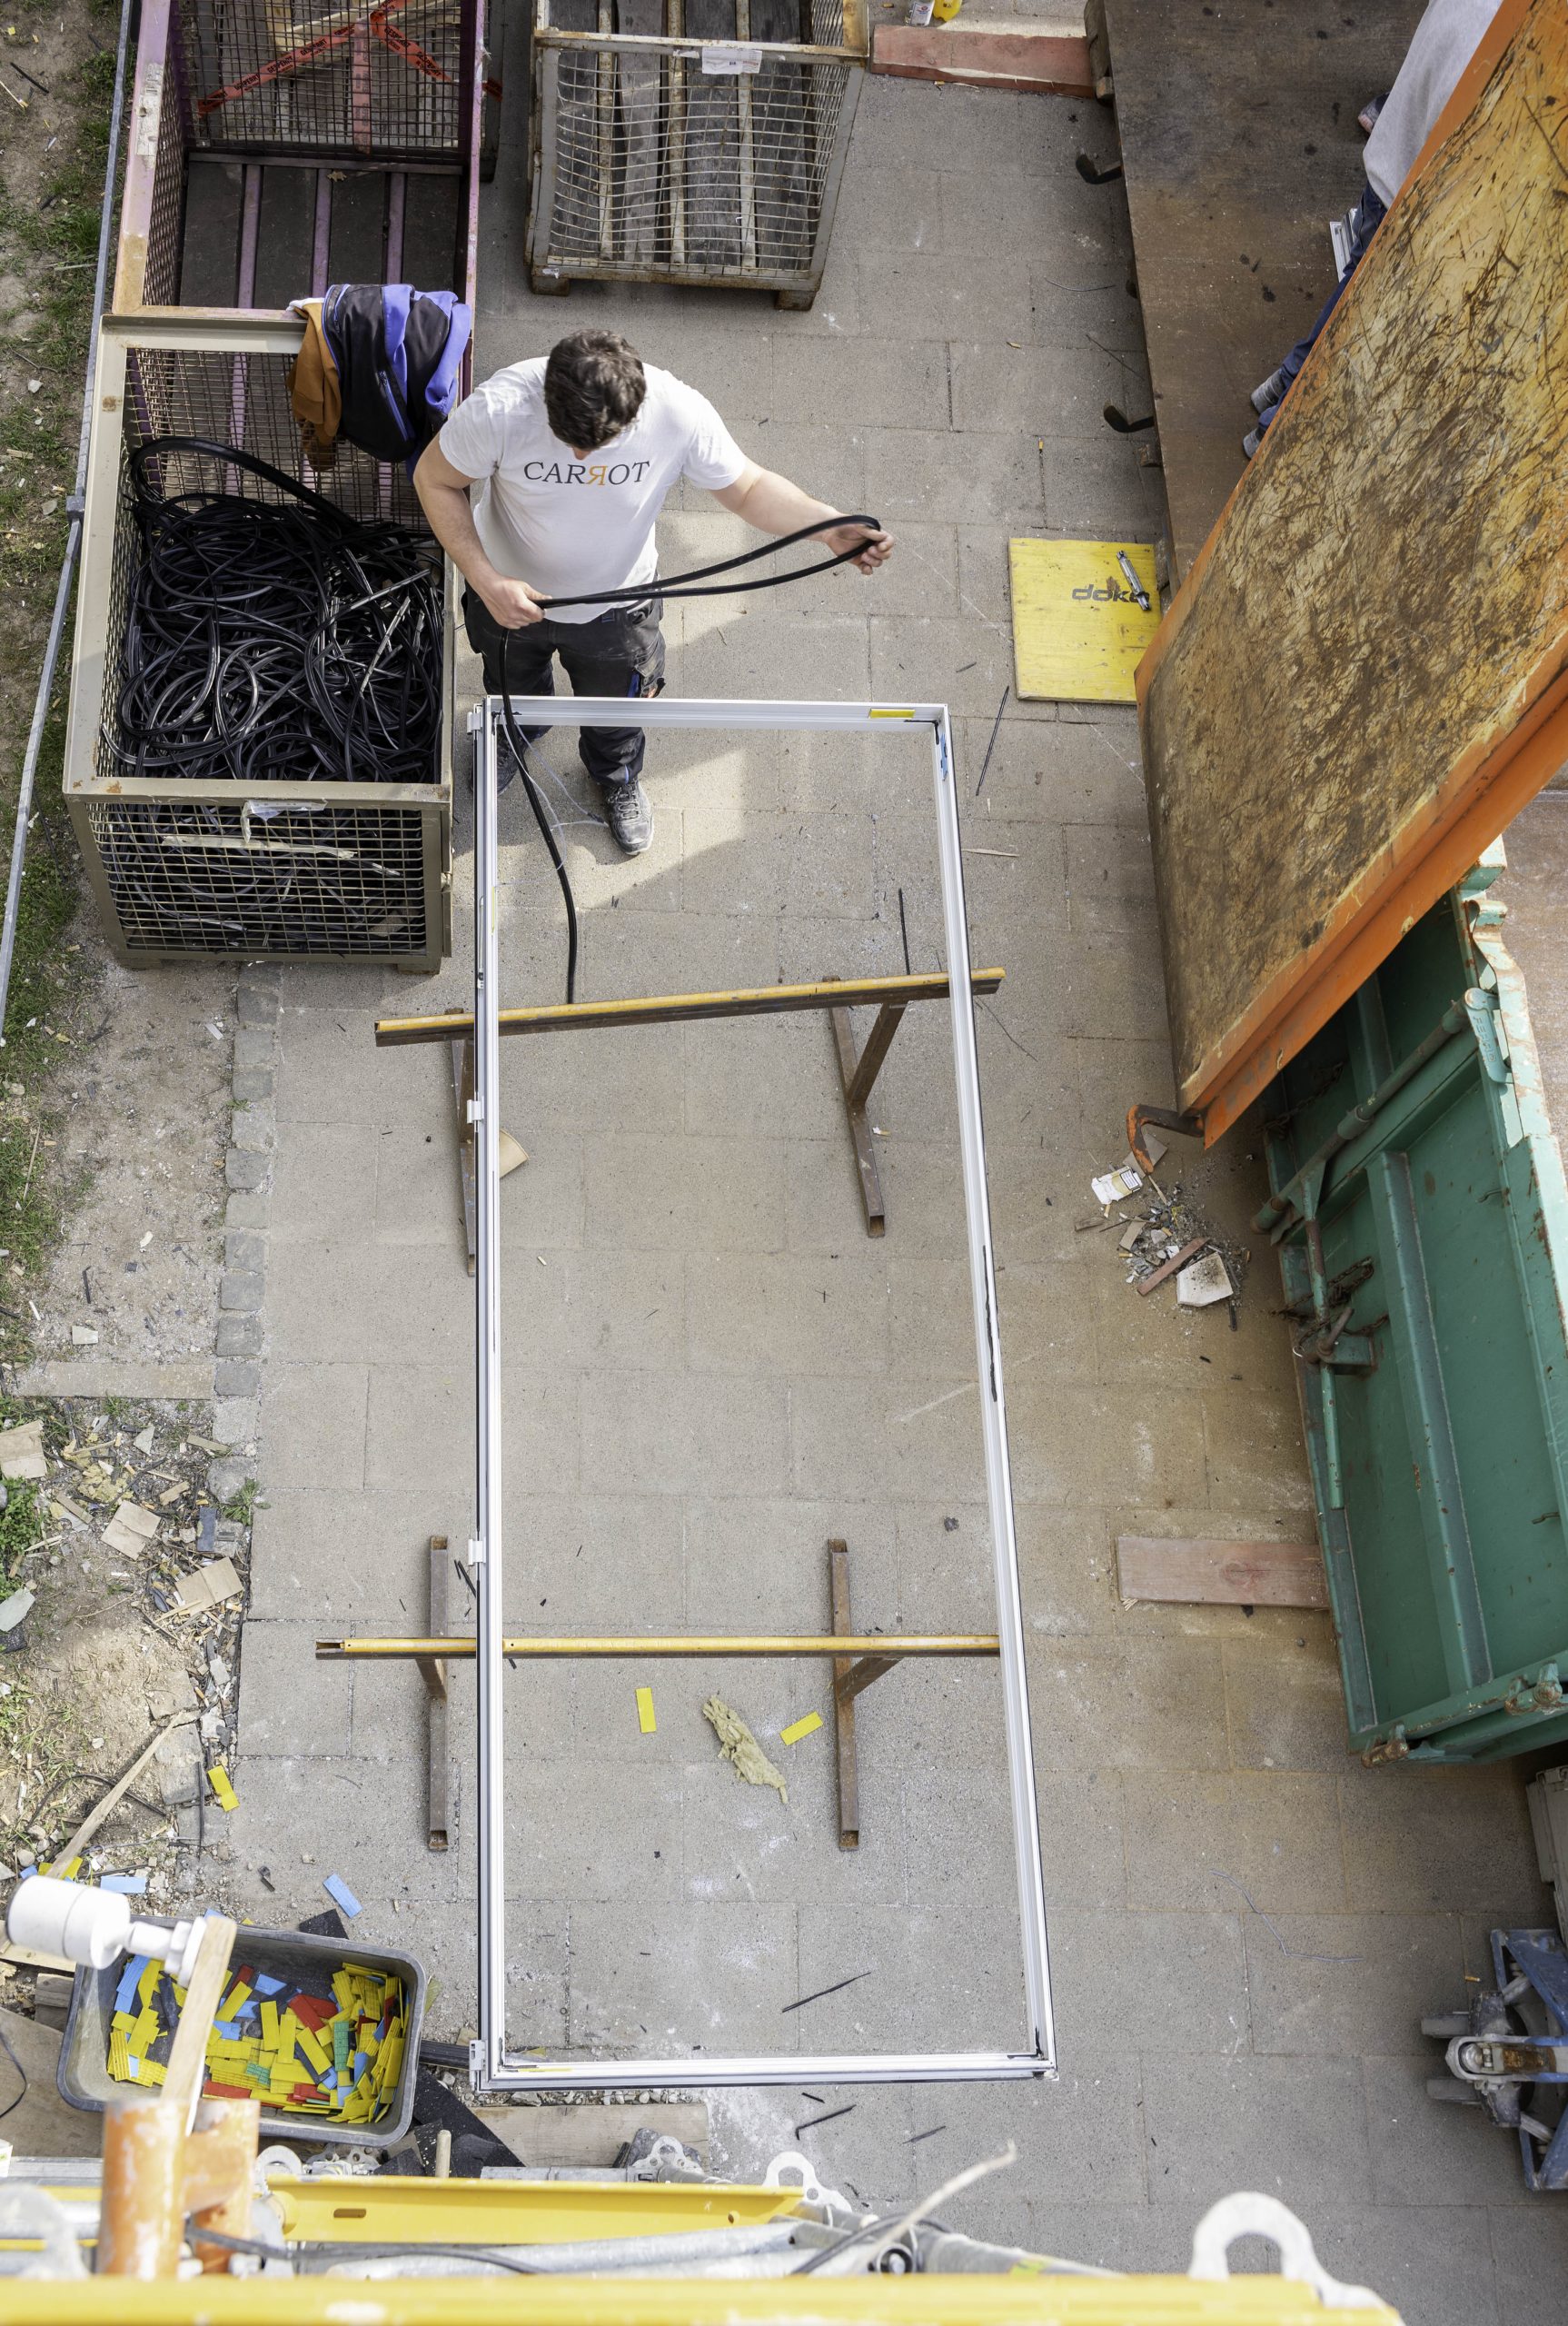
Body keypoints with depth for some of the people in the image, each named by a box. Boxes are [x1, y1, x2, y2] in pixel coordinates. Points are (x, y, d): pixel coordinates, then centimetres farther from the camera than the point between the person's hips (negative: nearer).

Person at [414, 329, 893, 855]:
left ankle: (618, 777, 66)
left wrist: (830, 526, -34)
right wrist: (486, 581, -31)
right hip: (510, 591, 0)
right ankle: (516, 735, 71)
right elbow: (436, 480, -21)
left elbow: (748, 488, -18)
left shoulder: (680, 413, -35)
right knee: (513, 691, 33)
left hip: (616, 603, 0)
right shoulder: (499, 408, -39)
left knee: (616, 708, 29)